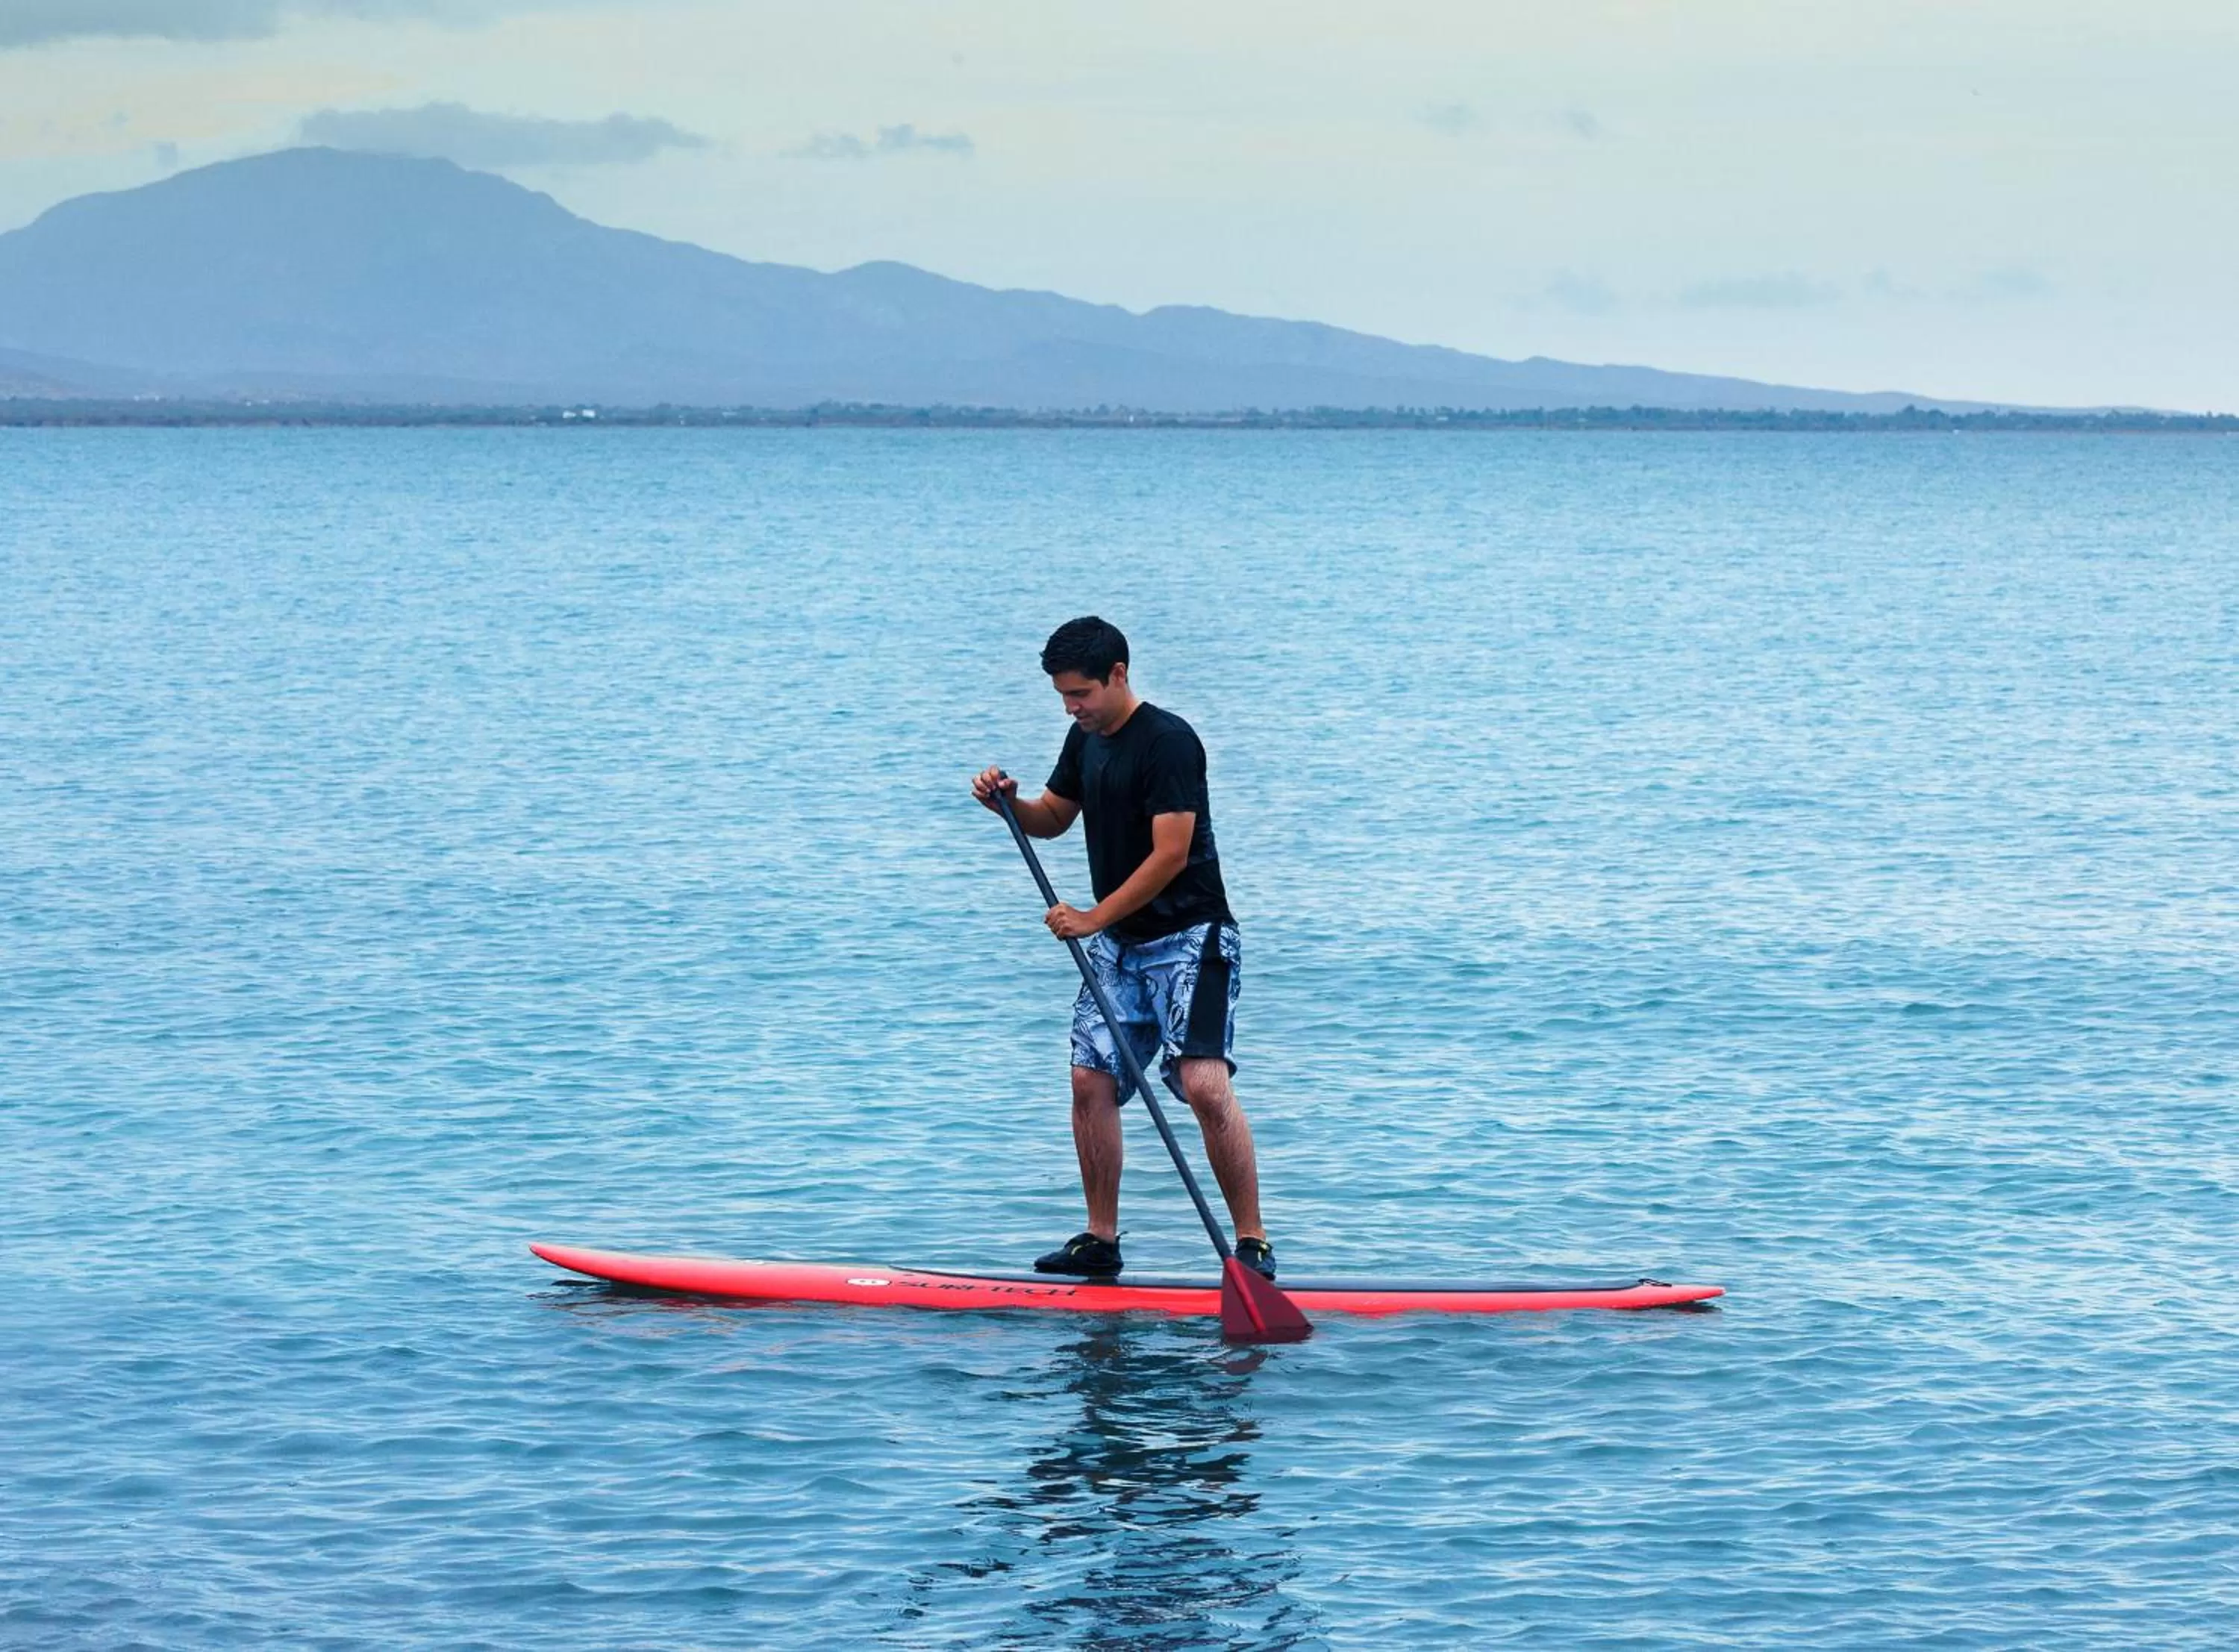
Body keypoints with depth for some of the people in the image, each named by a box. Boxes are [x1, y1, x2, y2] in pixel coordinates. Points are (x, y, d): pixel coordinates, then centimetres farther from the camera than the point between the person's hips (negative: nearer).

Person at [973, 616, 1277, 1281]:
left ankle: (1252, 1243, -15)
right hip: (1119, 944, 8)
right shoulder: (1086, 739, 10)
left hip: (1189, 938, -8)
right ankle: (1100, 1240, 13)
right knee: (1091, 1080, 3)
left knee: (1205, 1083, -19)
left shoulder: (1167, 741, -17)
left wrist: (1095, 919, -20)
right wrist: (1009, 803, 1)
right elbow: (1053, 819, 23)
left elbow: (1171, 854, -21)